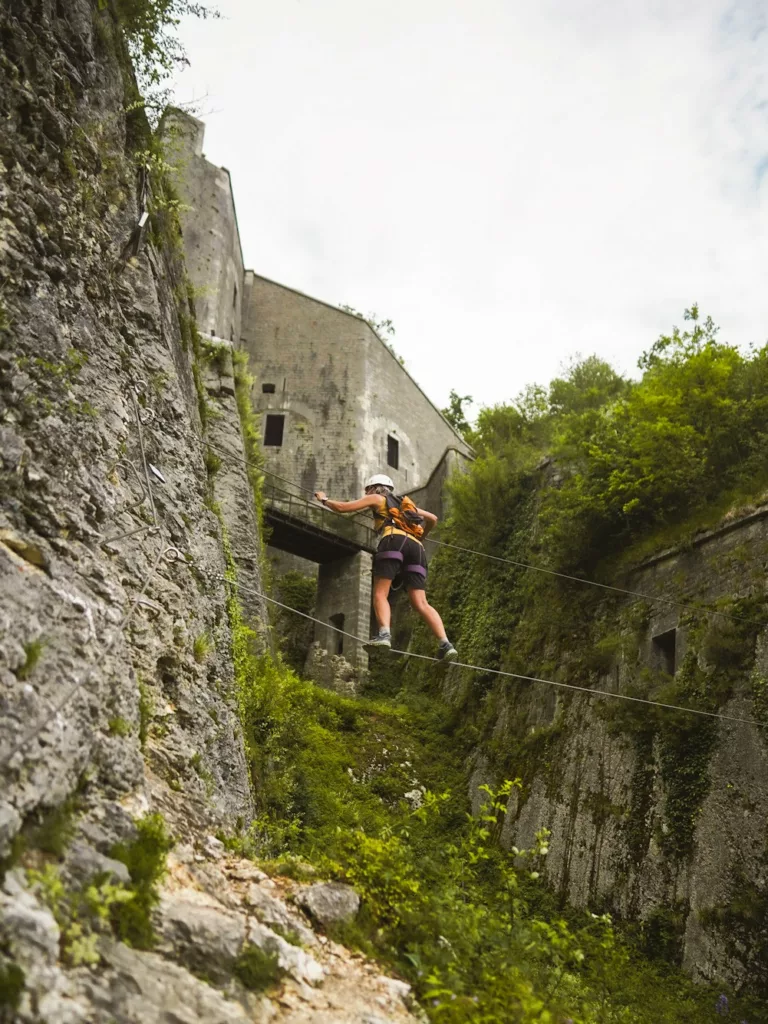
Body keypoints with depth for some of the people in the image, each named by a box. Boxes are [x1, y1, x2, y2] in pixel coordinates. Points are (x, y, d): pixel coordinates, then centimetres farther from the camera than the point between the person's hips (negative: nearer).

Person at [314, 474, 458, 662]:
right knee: (420, 603, -5)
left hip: (394, 540, -5)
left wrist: (324, 499, 38)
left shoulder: (377, 498, 24)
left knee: (380, 594, -10)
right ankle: (445, 644, -22)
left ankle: (384, 634, -36)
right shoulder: (405, 503, 39)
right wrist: (420, 536, 54)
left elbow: (342, 507, 19)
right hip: (416, 546, 5)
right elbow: (433, 518, 39)